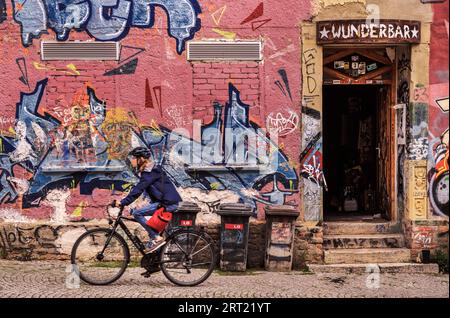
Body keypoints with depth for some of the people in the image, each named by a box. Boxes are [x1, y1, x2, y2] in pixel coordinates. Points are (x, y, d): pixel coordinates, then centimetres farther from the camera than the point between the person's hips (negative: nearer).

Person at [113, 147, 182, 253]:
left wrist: (123, 203, -21)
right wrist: (124, 200, 18)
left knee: (137, 213, -13)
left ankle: (156, 238, -13)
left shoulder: (149, 172, -14)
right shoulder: (149, 170, 16)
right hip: (168, 201, 10)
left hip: (168, 203, -10)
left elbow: (138, 190, -22)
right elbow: (138, 188, 21)